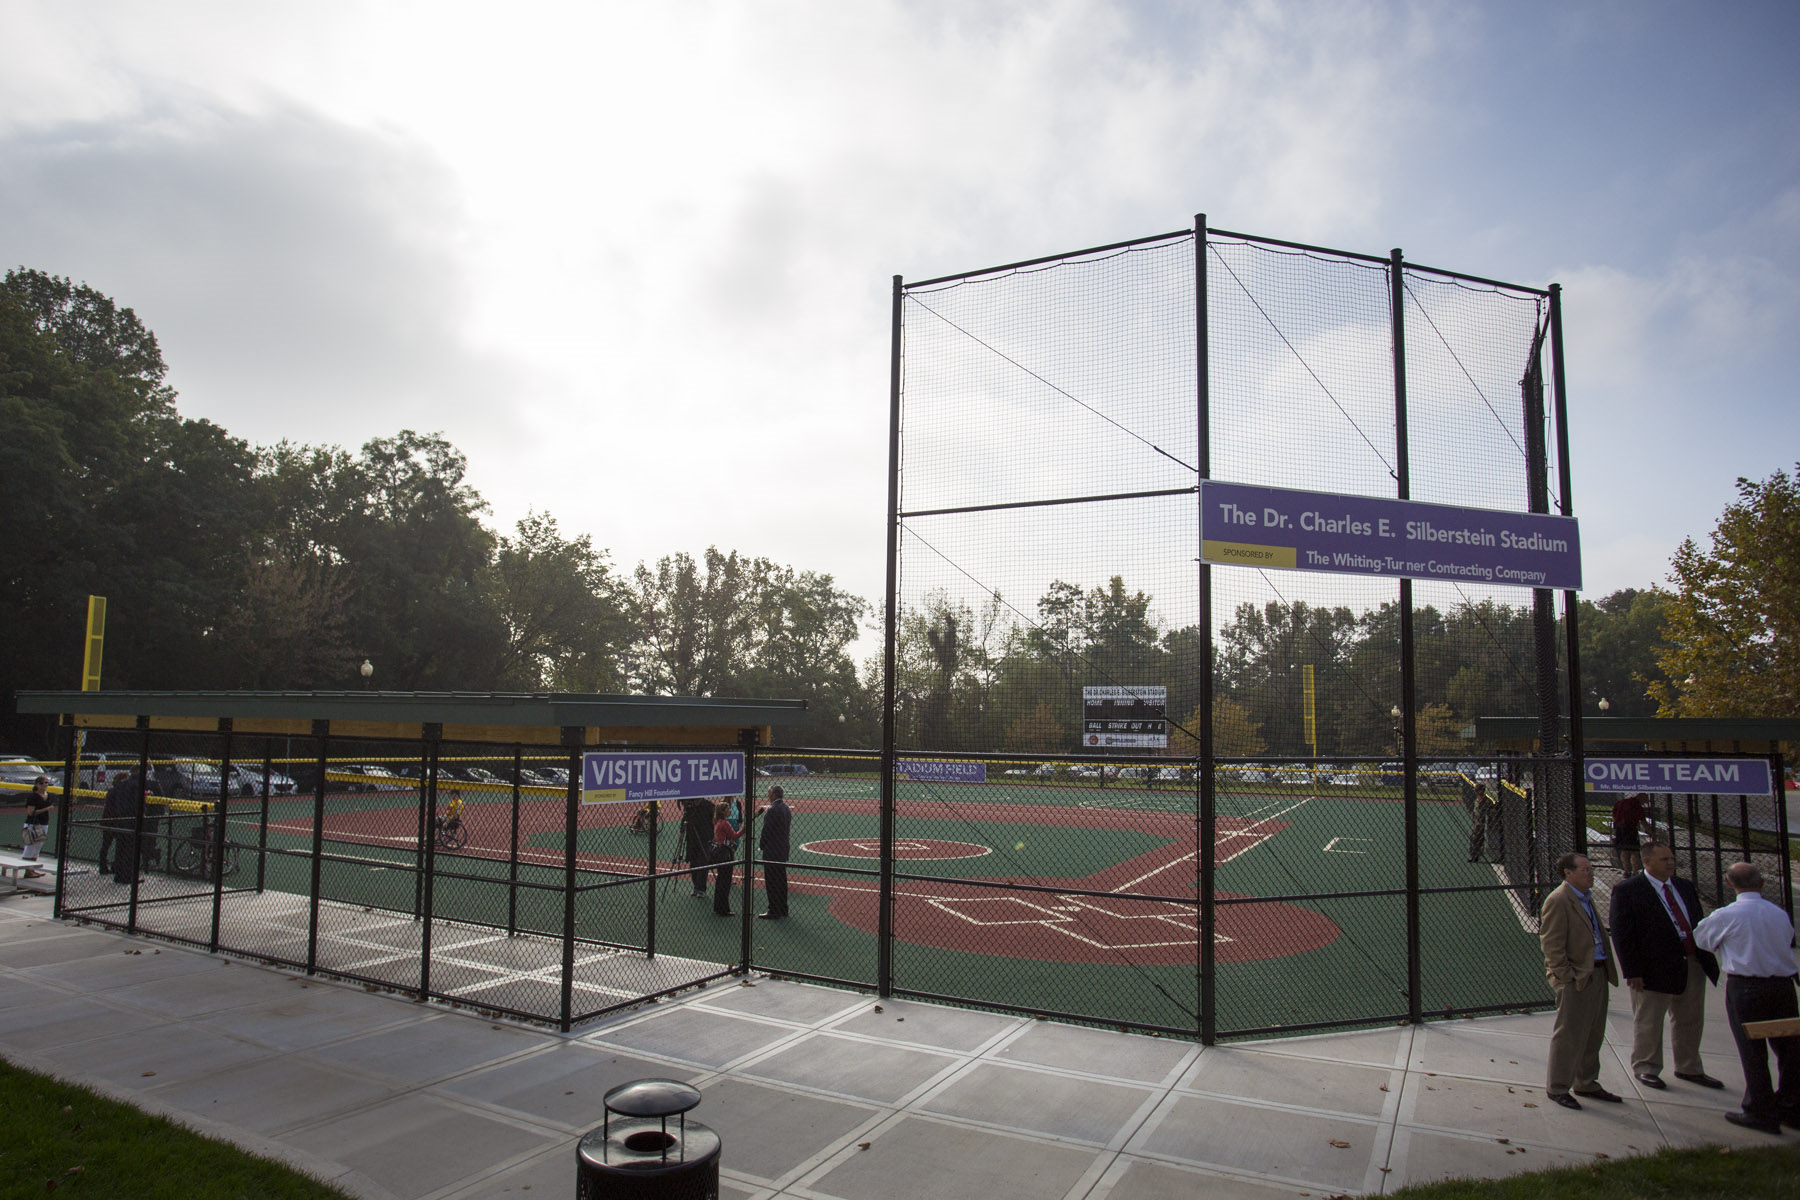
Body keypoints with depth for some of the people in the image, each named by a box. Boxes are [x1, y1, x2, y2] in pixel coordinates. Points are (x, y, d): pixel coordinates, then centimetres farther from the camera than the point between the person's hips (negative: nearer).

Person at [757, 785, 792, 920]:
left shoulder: (772, 810, -18)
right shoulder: (786, 808, 9)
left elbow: (766, 830, -16)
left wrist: (761, 846, -3)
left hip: (772, 850, -9)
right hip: (784, 849, 9)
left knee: (772, 881, -3)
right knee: (781, 880, 16)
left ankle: (774, 912, 0)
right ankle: (783, 909, 24)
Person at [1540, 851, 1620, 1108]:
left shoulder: (1586, 898, 14)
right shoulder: (1557, 901, -15)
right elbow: (1552, 944, -17)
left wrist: (1606, 970, 14)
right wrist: (1566, 977, -18)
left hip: (1597, 974, 9)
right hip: (1575, 978, -9)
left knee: (1593, 1034, 17)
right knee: (1569, 1035, -1)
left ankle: (1586, 1084, 30)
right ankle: (1557, 1088, 10)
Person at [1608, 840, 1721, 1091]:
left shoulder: (1685, 887, 11)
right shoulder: (1627, 891, -11)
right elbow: (1622, 935, -12)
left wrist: (1706, 958, 10)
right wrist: (1632, 971, -16)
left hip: (1694, 966, 6)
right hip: (1655, 968, -6)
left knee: (1690, 1021, 17)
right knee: (1648, 1023, 7)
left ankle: (1688, 1068, 34)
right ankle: (1646, 1068, 22)